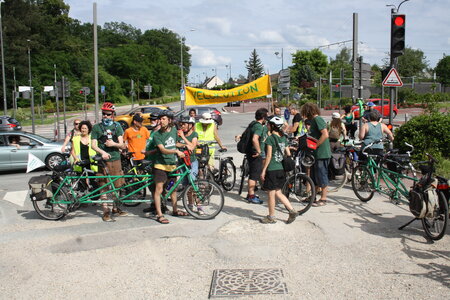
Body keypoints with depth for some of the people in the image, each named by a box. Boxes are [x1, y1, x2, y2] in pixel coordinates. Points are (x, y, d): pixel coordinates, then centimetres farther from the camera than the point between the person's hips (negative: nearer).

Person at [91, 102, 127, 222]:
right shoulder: (96, 127, 5)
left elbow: (122, 145, 3)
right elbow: (93, 145, -2)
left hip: (115, 159, 2)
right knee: (104, 187, -1)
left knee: (116, 186, 8)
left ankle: (115, 208, 25)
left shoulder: (117, 126, 8)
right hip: (103, 160, -2)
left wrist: (114, 144, -19)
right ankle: (106, 212, 5)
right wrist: (102, 152, -20)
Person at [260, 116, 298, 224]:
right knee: (278, 193, 17)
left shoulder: (270, 138, -13)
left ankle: (271, 217, 15)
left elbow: (269, 156, -16)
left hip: (272, 169, -7)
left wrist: (263, 170, -12)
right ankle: (292, 211, 11)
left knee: (271, 194, 4)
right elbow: (288, 154, 9)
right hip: (280, 169, 7)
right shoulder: (283, 138, 8)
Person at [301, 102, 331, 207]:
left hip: (322, 153, -10)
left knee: (322, 175, -2)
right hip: (316, 153, 10)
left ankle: (323, 199, 6)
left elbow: (325, 135, -24)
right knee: (314, 175, 16)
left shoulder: (318, 119, -14)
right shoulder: (314, 120, 16)